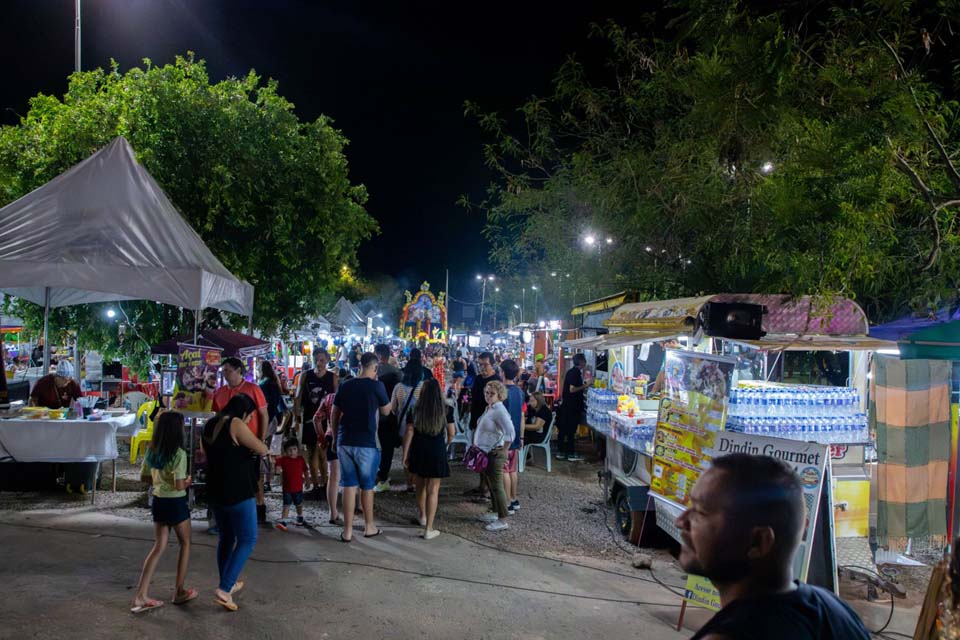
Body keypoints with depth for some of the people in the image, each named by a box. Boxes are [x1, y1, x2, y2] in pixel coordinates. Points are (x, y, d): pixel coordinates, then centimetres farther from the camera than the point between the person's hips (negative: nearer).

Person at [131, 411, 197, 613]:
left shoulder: (151, 451, 1)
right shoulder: (179, 454, -21)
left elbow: (144, 477, 10)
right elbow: (179, 486, -22)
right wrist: (188, 481, -2)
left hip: (158, 500, 6)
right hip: (176, 503, -6)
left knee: (158, 547, 12)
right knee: (185, 544, 14)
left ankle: (141, 596, 6)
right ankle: (179, 591, 22)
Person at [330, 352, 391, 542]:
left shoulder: (345, 386, 5)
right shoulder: (376, 386, -7)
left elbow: (334, 415, 9)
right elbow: (386, 411, 6)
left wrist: (335, 439, 19)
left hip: (345, 442, 3)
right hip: (366, 443, -3)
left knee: (349, 485, 8)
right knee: (367, 486, 11)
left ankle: (347, 530, 9)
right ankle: (369, 527, 24)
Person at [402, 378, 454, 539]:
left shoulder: (415, 410, -3)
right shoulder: (446, 410, -5)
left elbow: (409, 433, -5)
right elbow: (451, 434, 2)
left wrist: (405, 456, 0)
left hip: (418, 452, 2)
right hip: (437, 452, -2)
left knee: (420, 485, 22)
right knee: (433, 490, 1)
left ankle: (422, 516, 43)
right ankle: (428, 529, 1)